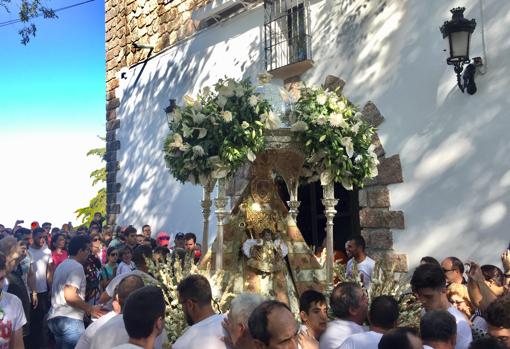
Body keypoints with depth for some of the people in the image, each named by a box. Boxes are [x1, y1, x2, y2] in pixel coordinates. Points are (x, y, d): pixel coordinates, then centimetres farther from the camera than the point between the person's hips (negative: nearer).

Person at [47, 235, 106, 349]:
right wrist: (90, 309, -13)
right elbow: (70, 295, -23)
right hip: (69, 319, -10)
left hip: (55, 318, 10)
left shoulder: (63, 265, 18)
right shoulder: (77, 267, -13)